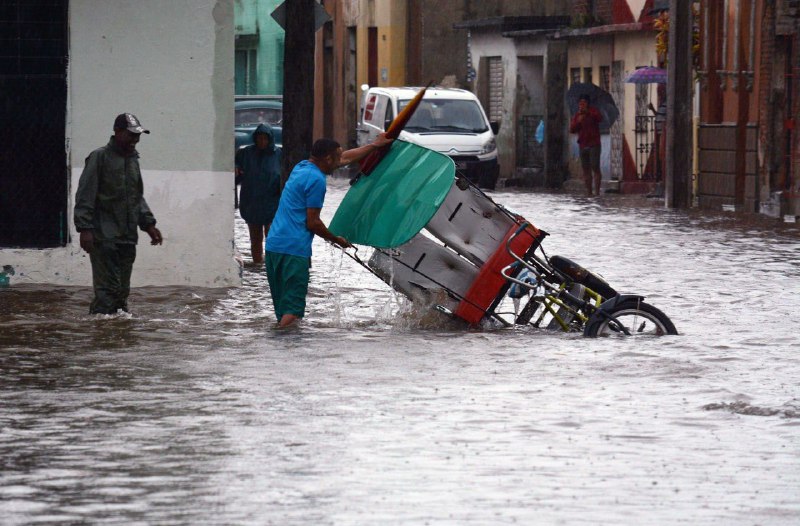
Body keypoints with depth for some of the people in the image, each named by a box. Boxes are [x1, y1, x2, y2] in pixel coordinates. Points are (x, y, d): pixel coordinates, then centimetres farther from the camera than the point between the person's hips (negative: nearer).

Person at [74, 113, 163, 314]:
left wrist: (148, 224, 17)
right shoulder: (100, 157, -5)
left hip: (127, 238, 7)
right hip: (104, 238, -7)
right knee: (108, 289, -14)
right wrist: (85, 228, -16)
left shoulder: (133, 160, 18)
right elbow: (85, 196, -9)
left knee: (122, 291, 7)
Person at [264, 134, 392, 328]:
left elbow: (345, 158, 33)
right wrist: (336, 240, 6)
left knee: (282, 308, 13)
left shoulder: (302, 167, 20)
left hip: (273, 245, 9)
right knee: (292, 310, -12)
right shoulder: (316, 180, -9)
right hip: (294, 250, -9)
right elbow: (313, 223, -10)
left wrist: (374, 145, 41)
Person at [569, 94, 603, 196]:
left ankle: (597, 191, -16)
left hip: (594, 144, -5)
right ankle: (589, 191, 8)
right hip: (583, 145, 5)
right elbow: (572, 129, 5)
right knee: (586, 169, 5)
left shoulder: (592, 112, 3)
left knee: (595, 167, -14)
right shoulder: (577, 116, 16)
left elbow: (599, 118, -18)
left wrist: (587, 112, -25)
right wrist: (578, 121, -11)